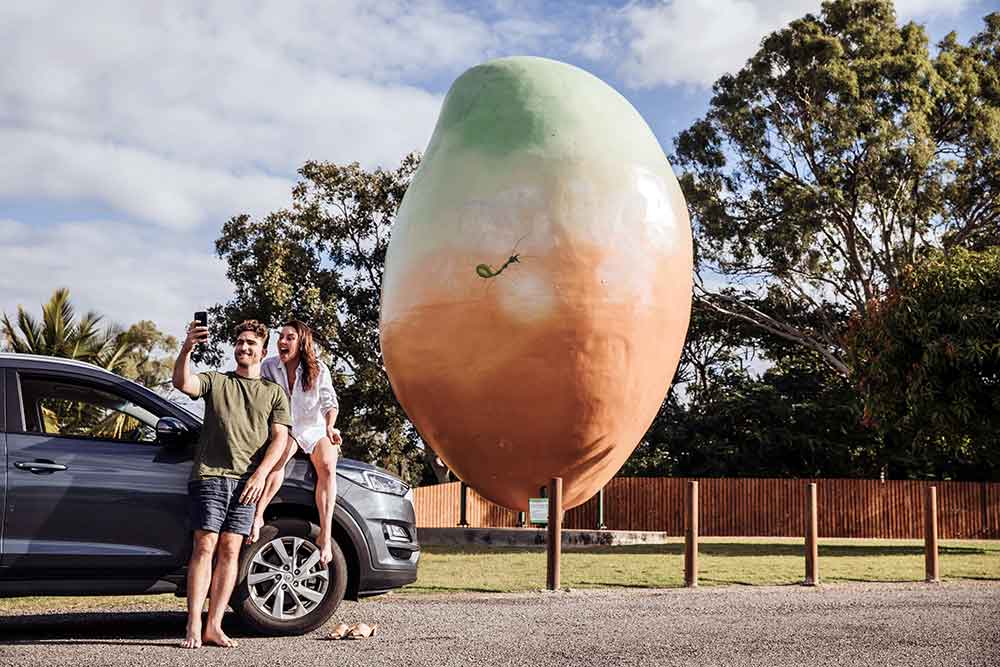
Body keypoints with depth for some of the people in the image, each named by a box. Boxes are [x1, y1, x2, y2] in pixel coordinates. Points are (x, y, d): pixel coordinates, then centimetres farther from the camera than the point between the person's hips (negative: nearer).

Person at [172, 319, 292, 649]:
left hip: (247, 480, 1)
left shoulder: (274, 393, 18)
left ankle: (214, 627, 1)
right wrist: (186, 349, -24)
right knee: (205, 546, -8)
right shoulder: (215, 381, 15)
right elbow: (182, 383, -5)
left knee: (230, 551, -1)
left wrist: (260, 474, -7)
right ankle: (194, 627, -9)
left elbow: (279, 438, 8)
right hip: (210, 474, -1)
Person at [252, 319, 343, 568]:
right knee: (279, 456, -37)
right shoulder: (269, 367, -5)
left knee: (327, 466, -29)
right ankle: (257, 517, -40)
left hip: (315, 428, 0)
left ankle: (325, 536, -35)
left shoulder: (318, 369, -7)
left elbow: (329, 402, -10)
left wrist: (330, 427, -30)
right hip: (284, 427, 0)